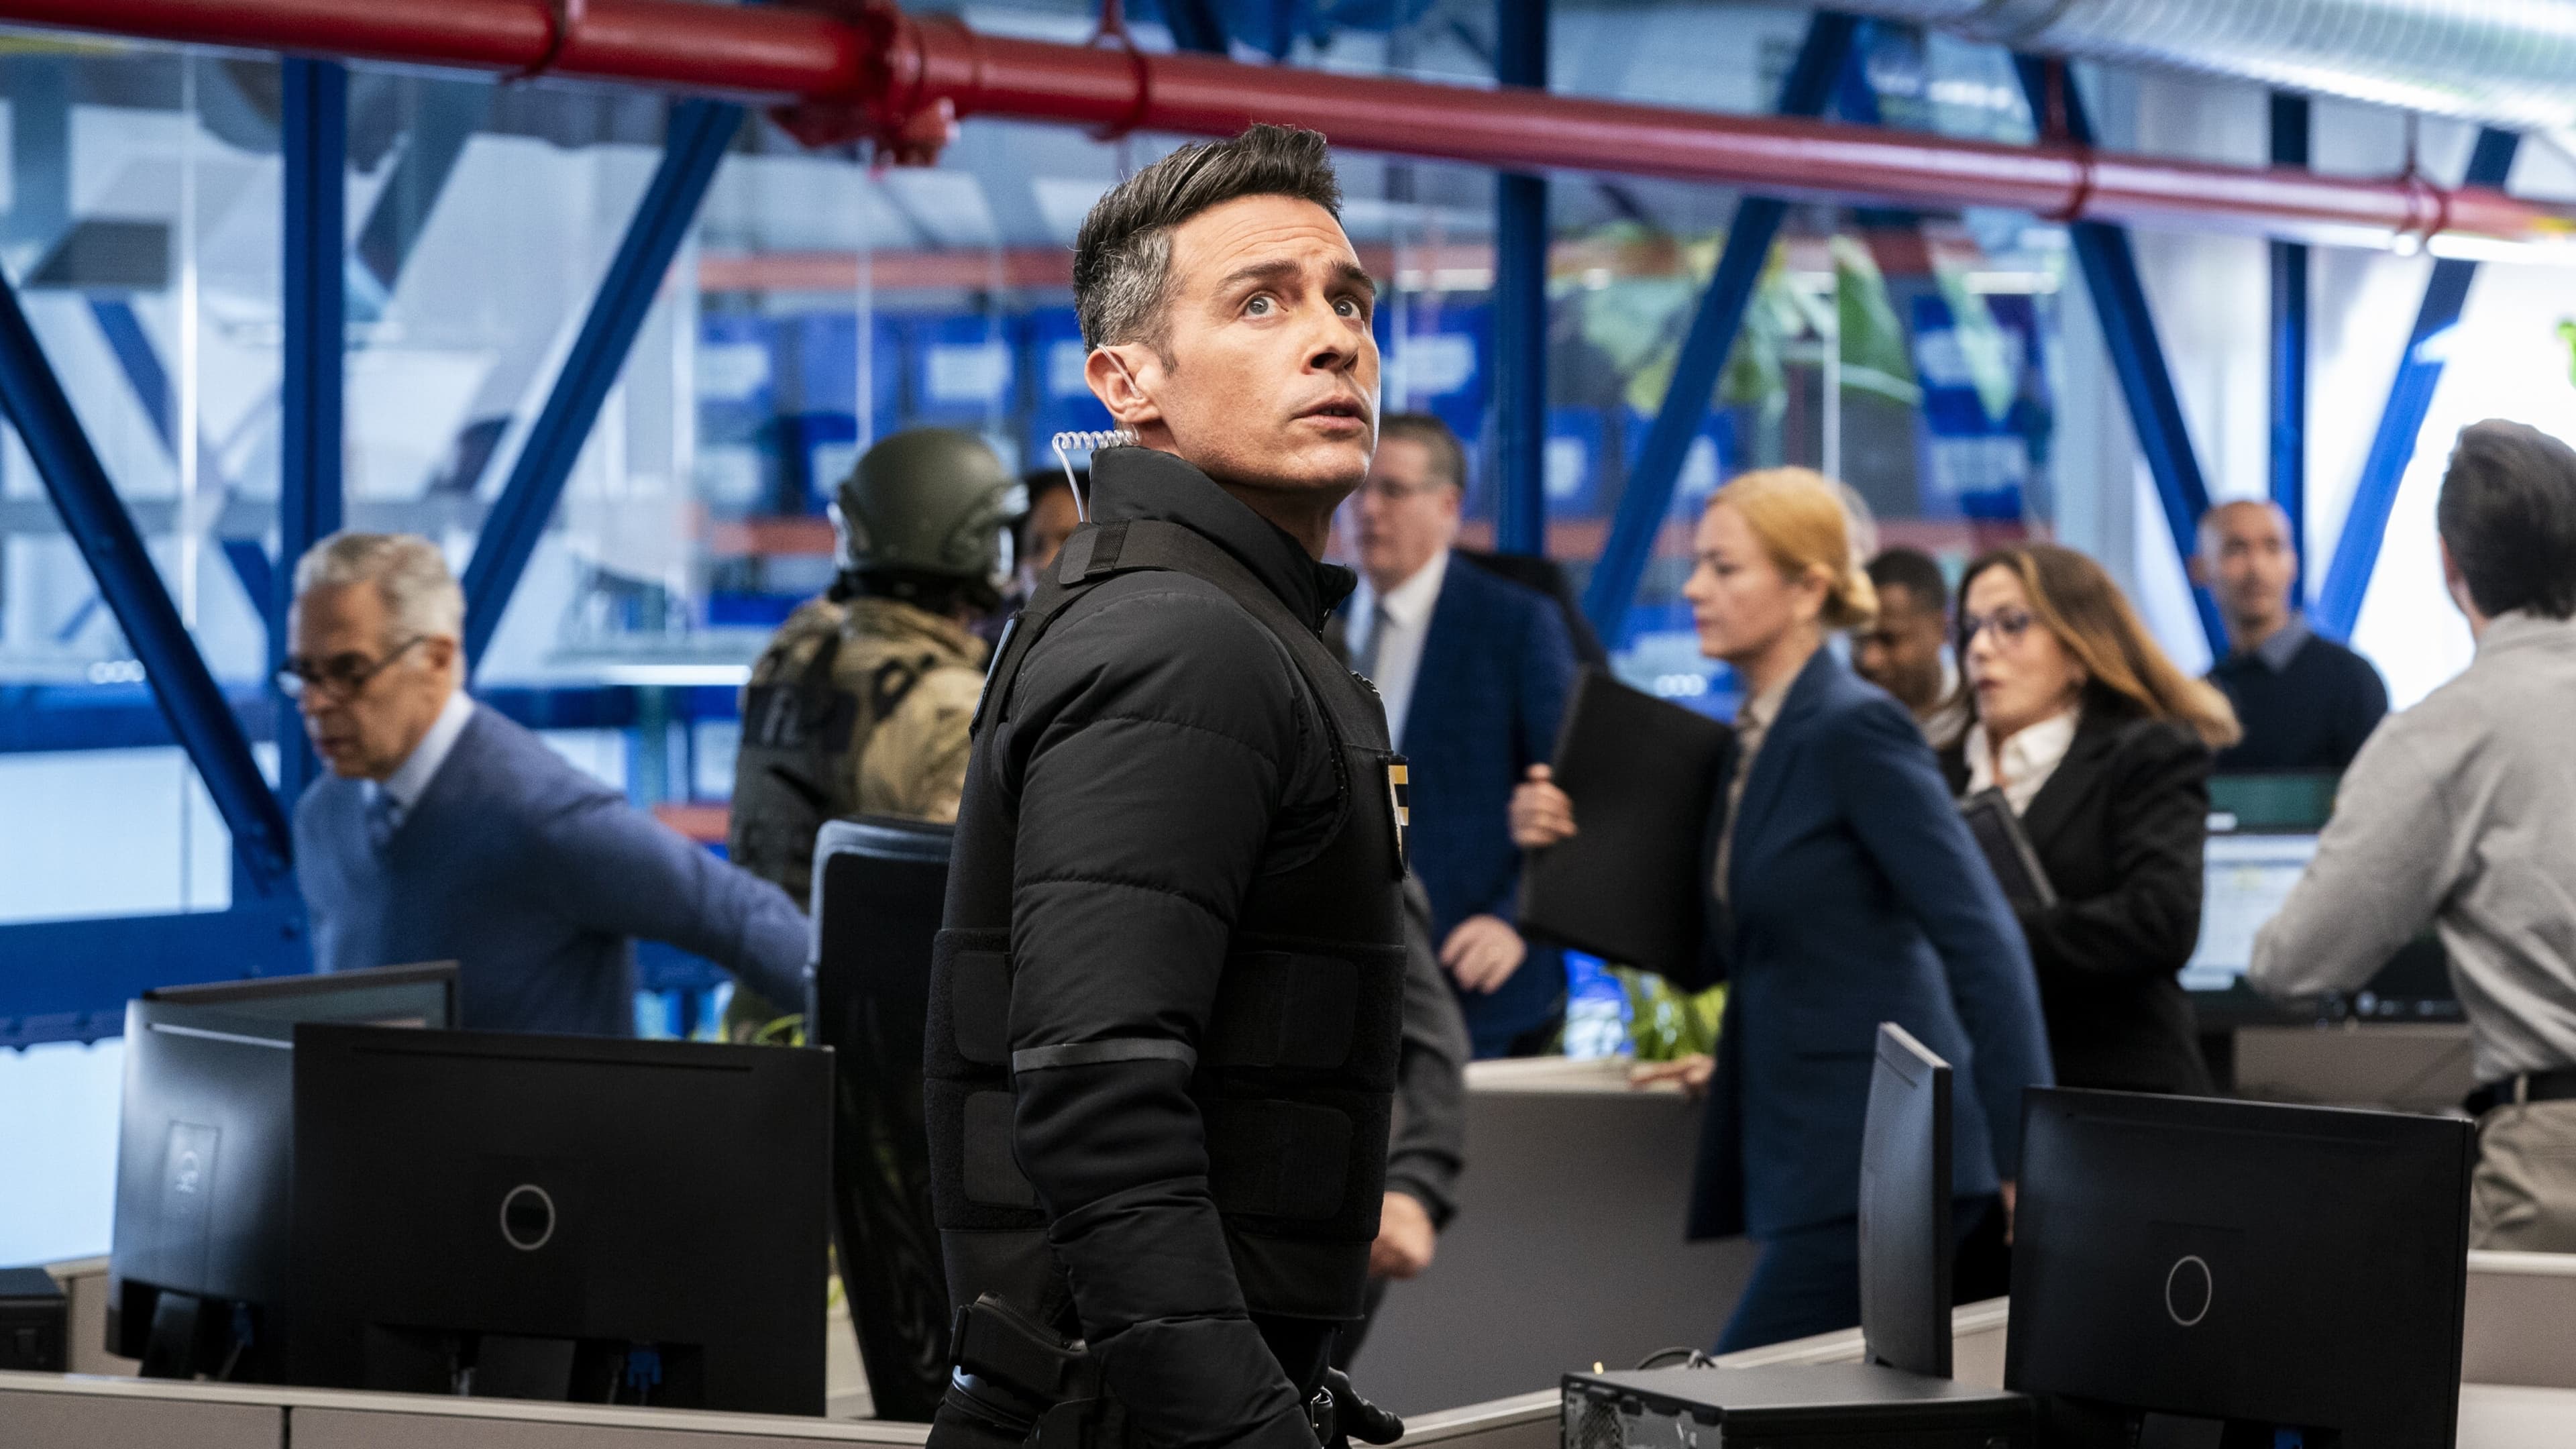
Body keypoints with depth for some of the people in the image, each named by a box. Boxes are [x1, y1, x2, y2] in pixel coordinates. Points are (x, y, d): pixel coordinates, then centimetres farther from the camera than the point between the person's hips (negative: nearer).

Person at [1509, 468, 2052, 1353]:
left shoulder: (1858, 732, -13)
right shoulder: (1751, 739, 14)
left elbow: (1982, 946, -17)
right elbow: (1702, 955, 18)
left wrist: (2027, 1160, -21)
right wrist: (1565, 843, 4)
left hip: (1876, 1158, -9)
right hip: (1802, 1155, 9)